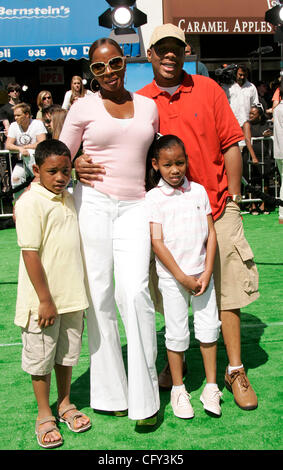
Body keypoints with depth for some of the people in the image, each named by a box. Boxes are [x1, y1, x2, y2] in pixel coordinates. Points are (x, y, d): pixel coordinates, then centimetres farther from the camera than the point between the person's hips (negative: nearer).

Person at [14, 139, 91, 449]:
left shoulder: (68, 199, 7)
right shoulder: (30, 203, -16)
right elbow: (30, 253, -18)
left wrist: (79, 293, 17)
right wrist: (45, 300, -19)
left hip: (72, 296, 7)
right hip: (44, 299, -6)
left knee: (67, 353, 19)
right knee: (41, 357, 9)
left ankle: (65, 404, 37)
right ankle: (44, 414, 26)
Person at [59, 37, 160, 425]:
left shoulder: (148, 106, 13)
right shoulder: (83, 108, 5)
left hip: (134, 207, 1)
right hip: (93, 203, -1)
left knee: (135, 291, -14)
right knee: (99, 295, 1)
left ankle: (145, 396, -2)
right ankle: (111, 391, 15)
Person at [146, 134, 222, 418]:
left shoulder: (199, 191, 4)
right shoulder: (153, 197, -6)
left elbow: (210, 233, 4)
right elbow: (157, 242, -10)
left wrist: (206, 273, -5)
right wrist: (182, 278, -13)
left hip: (202, 273, 3)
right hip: (172, 277, -3)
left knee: (209, 327, 7)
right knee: (177, 333, 5)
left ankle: (211, 387, 22)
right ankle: (178, 389, 21)